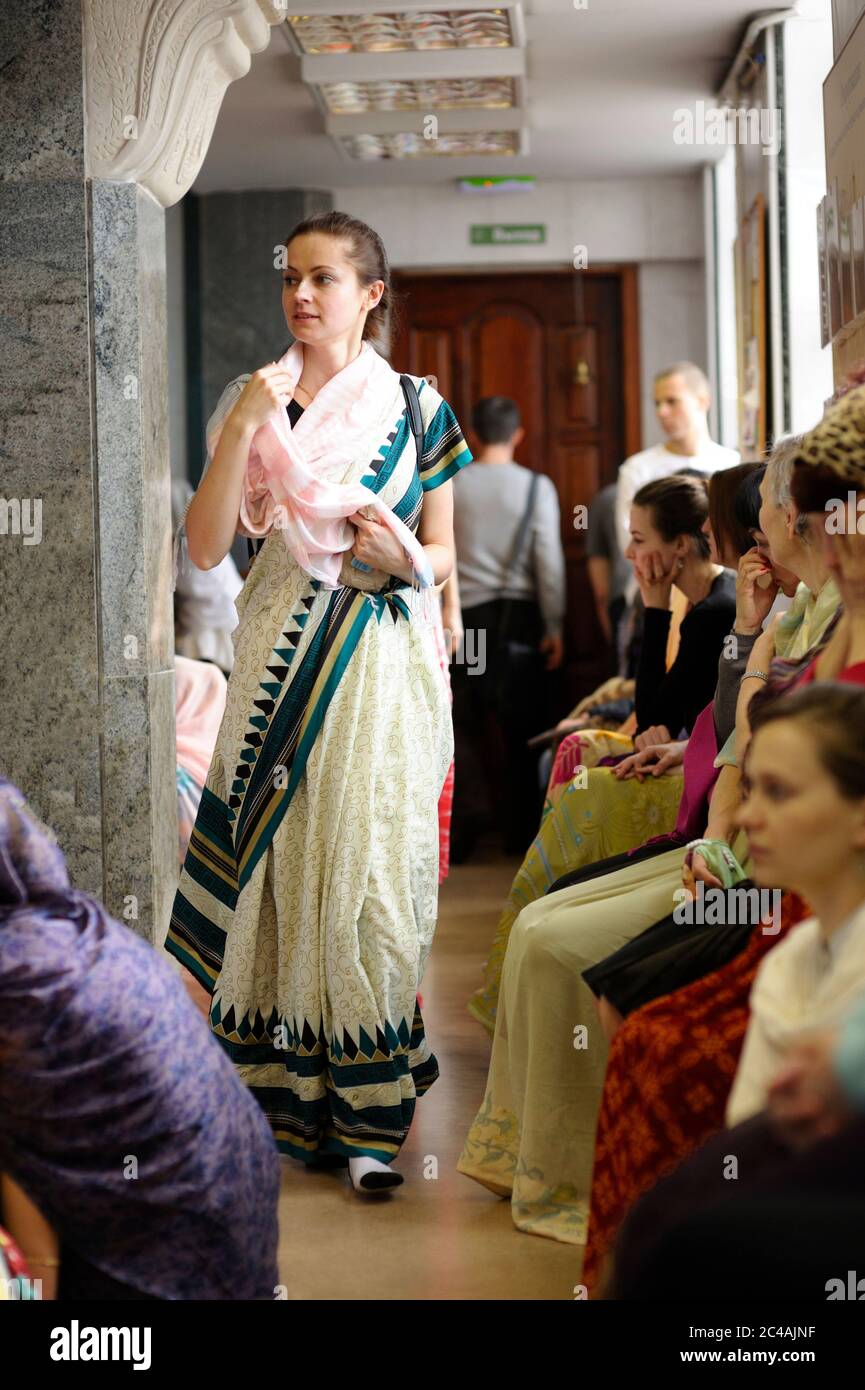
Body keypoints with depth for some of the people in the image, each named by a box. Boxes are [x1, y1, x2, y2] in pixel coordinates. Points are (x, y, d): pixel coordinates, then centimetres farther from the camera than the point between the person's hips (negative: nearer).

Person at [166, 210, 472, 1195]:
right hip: (278, 660, 2)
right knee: (277, 866, 1)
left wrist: (404, 558, -13)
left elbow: (443, 555, 9)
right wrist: (243, 429, -11)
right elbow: (205, 546, -2)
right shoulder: (250, 402, 8)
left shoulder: (415, 408, 5)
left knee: (365, 872, -5)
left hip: (379, 666, -2)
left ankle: (369, 1120, 1)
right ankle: (285, 1104, 12)